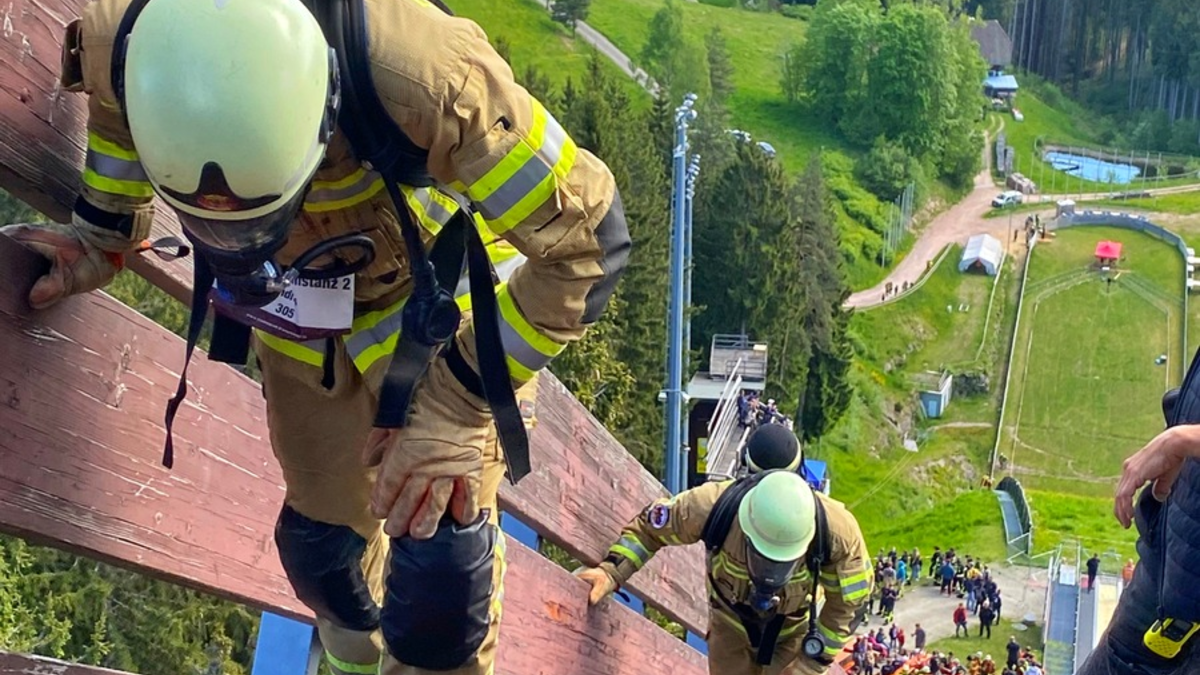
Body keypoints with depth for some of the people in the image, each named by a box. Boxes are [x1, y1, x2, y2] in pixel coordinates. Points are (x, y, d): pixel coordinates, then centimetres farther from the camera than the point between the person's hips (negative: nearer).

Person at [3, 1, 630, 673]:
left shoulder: (420, 74, -44)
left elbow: (587, 239, -31)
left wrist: (458, 405, -31)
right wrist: (100, 237, -4)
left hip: (436, 296, -3)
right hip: (297, 308, 4)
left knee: (438, 536, -14)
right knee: (321, 525, 16)